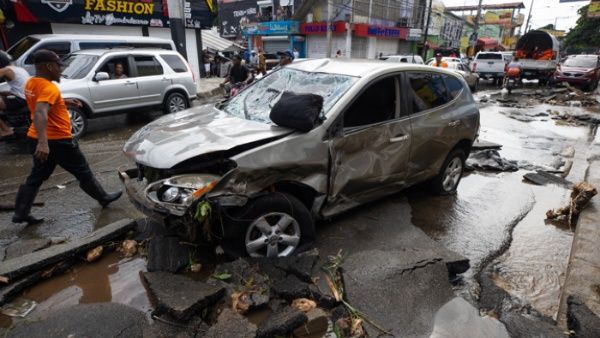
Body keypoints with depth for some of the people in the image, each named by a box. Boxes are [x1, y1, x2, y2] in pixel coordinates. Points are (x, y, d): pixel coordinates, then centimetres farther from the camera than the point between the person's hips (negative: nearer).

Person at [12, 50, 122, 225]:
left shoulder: (31, 83, 7)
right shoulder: (48, 87, -23)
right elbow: (40, 113, -37)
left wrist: (64, 102, 19)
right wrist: (43, 141, -48)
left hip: (35, 138, 9)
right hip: (57, 140, -9)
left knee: (37, 176, 15)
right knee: (82, 172, 7)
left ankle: (20, 212, 16)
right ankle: (103, 198, 21)